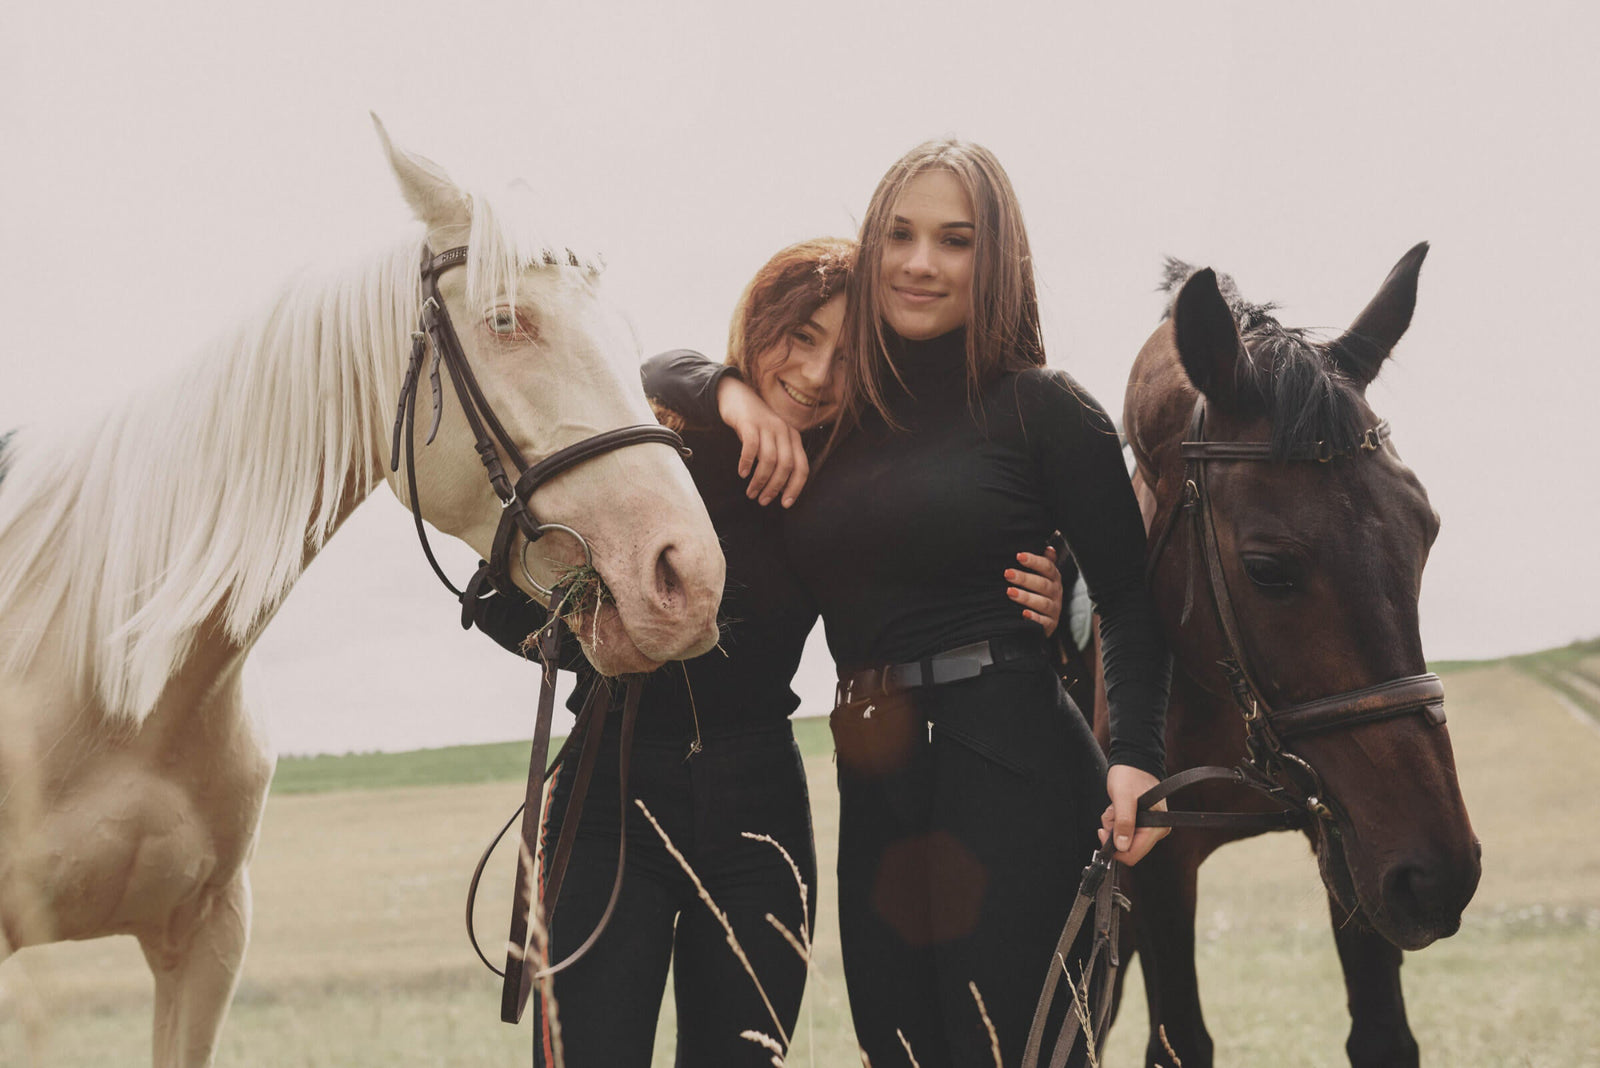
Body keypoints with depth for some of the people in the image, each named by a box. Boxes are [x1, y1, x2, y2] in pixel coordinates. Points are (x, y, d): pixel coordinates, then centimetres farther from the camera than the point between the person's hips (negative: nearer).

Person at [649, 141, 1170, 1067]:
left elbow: (1129, 598, -3)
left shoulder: (1044, 409, 0)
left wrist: (1136, 756, -17)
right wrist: (730, 391, 3)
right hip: (877, 787, 6)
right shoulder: (838, 418, 14)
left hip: (1007, 765, -6)